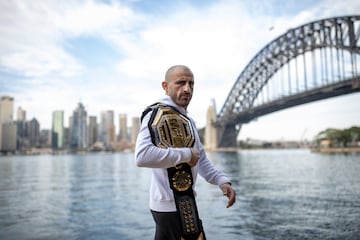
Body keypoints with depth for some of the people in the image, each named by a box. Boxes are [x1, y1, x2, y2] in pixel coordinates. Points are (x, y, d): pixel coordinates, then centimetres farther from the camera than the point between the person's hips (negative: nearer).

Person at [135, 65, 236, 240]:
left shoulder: (188, 120, 15)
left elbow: (201, 159, 17)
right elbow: (142, 155, -33)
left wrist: (222, 181, 1)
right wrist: (186, 154, -23)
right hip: (172, 205, -9)